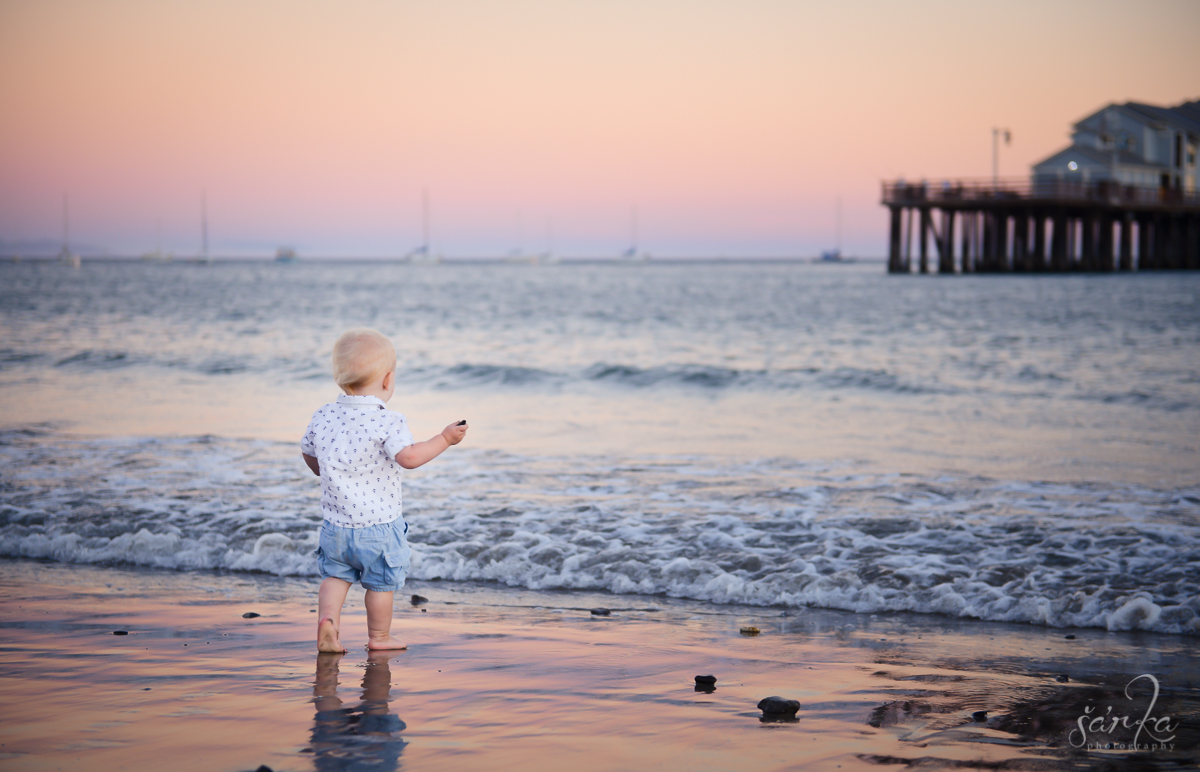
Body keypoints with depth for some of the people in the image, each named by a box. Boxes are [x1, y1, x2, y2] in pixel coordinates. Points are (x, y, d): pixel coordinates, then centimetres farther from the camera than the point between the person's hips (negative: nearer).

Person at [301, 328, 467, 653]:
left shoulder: (323, 417, 0)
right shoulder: (387, 422, -19)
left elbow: (309, 454, 14)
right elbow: (409, 457, -29)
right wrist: (445, 439, -19)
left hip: (336, 525, 5)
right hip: (379, 525, -5)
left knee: (335, 573, 19)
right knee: (381, 582, 11)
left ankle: (327, 617, -1)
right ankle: (379, 637, 23)